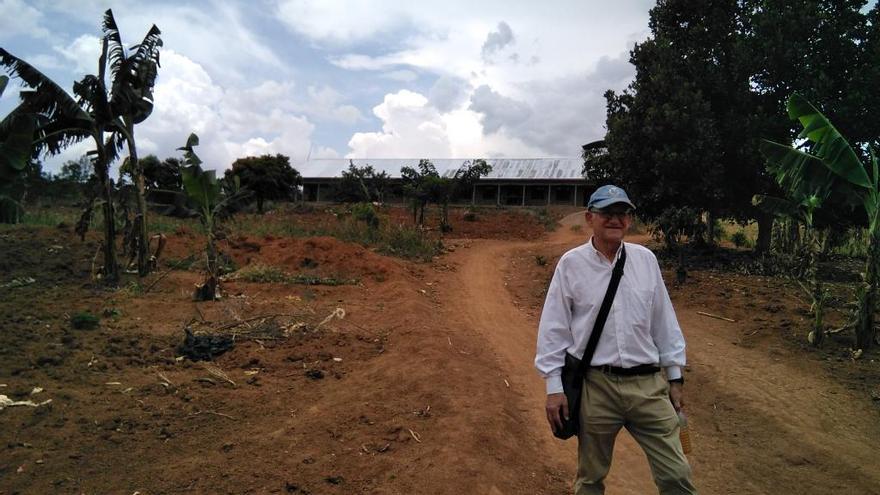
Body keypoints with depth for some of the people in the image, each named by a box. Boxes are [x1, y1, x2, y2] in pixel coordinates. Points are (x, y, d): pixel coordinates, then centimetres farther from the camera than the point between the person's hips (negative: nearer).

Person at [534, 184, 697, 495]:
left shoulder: (646, 259, 5)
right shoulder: (571, 263, -4)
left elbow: (664, 321, 10)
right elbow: (553, 328, -4)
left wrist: (674, 377, 11)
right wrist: (554, 387, -6)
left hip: (648, 384, 3)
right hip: (595, 386, -2)